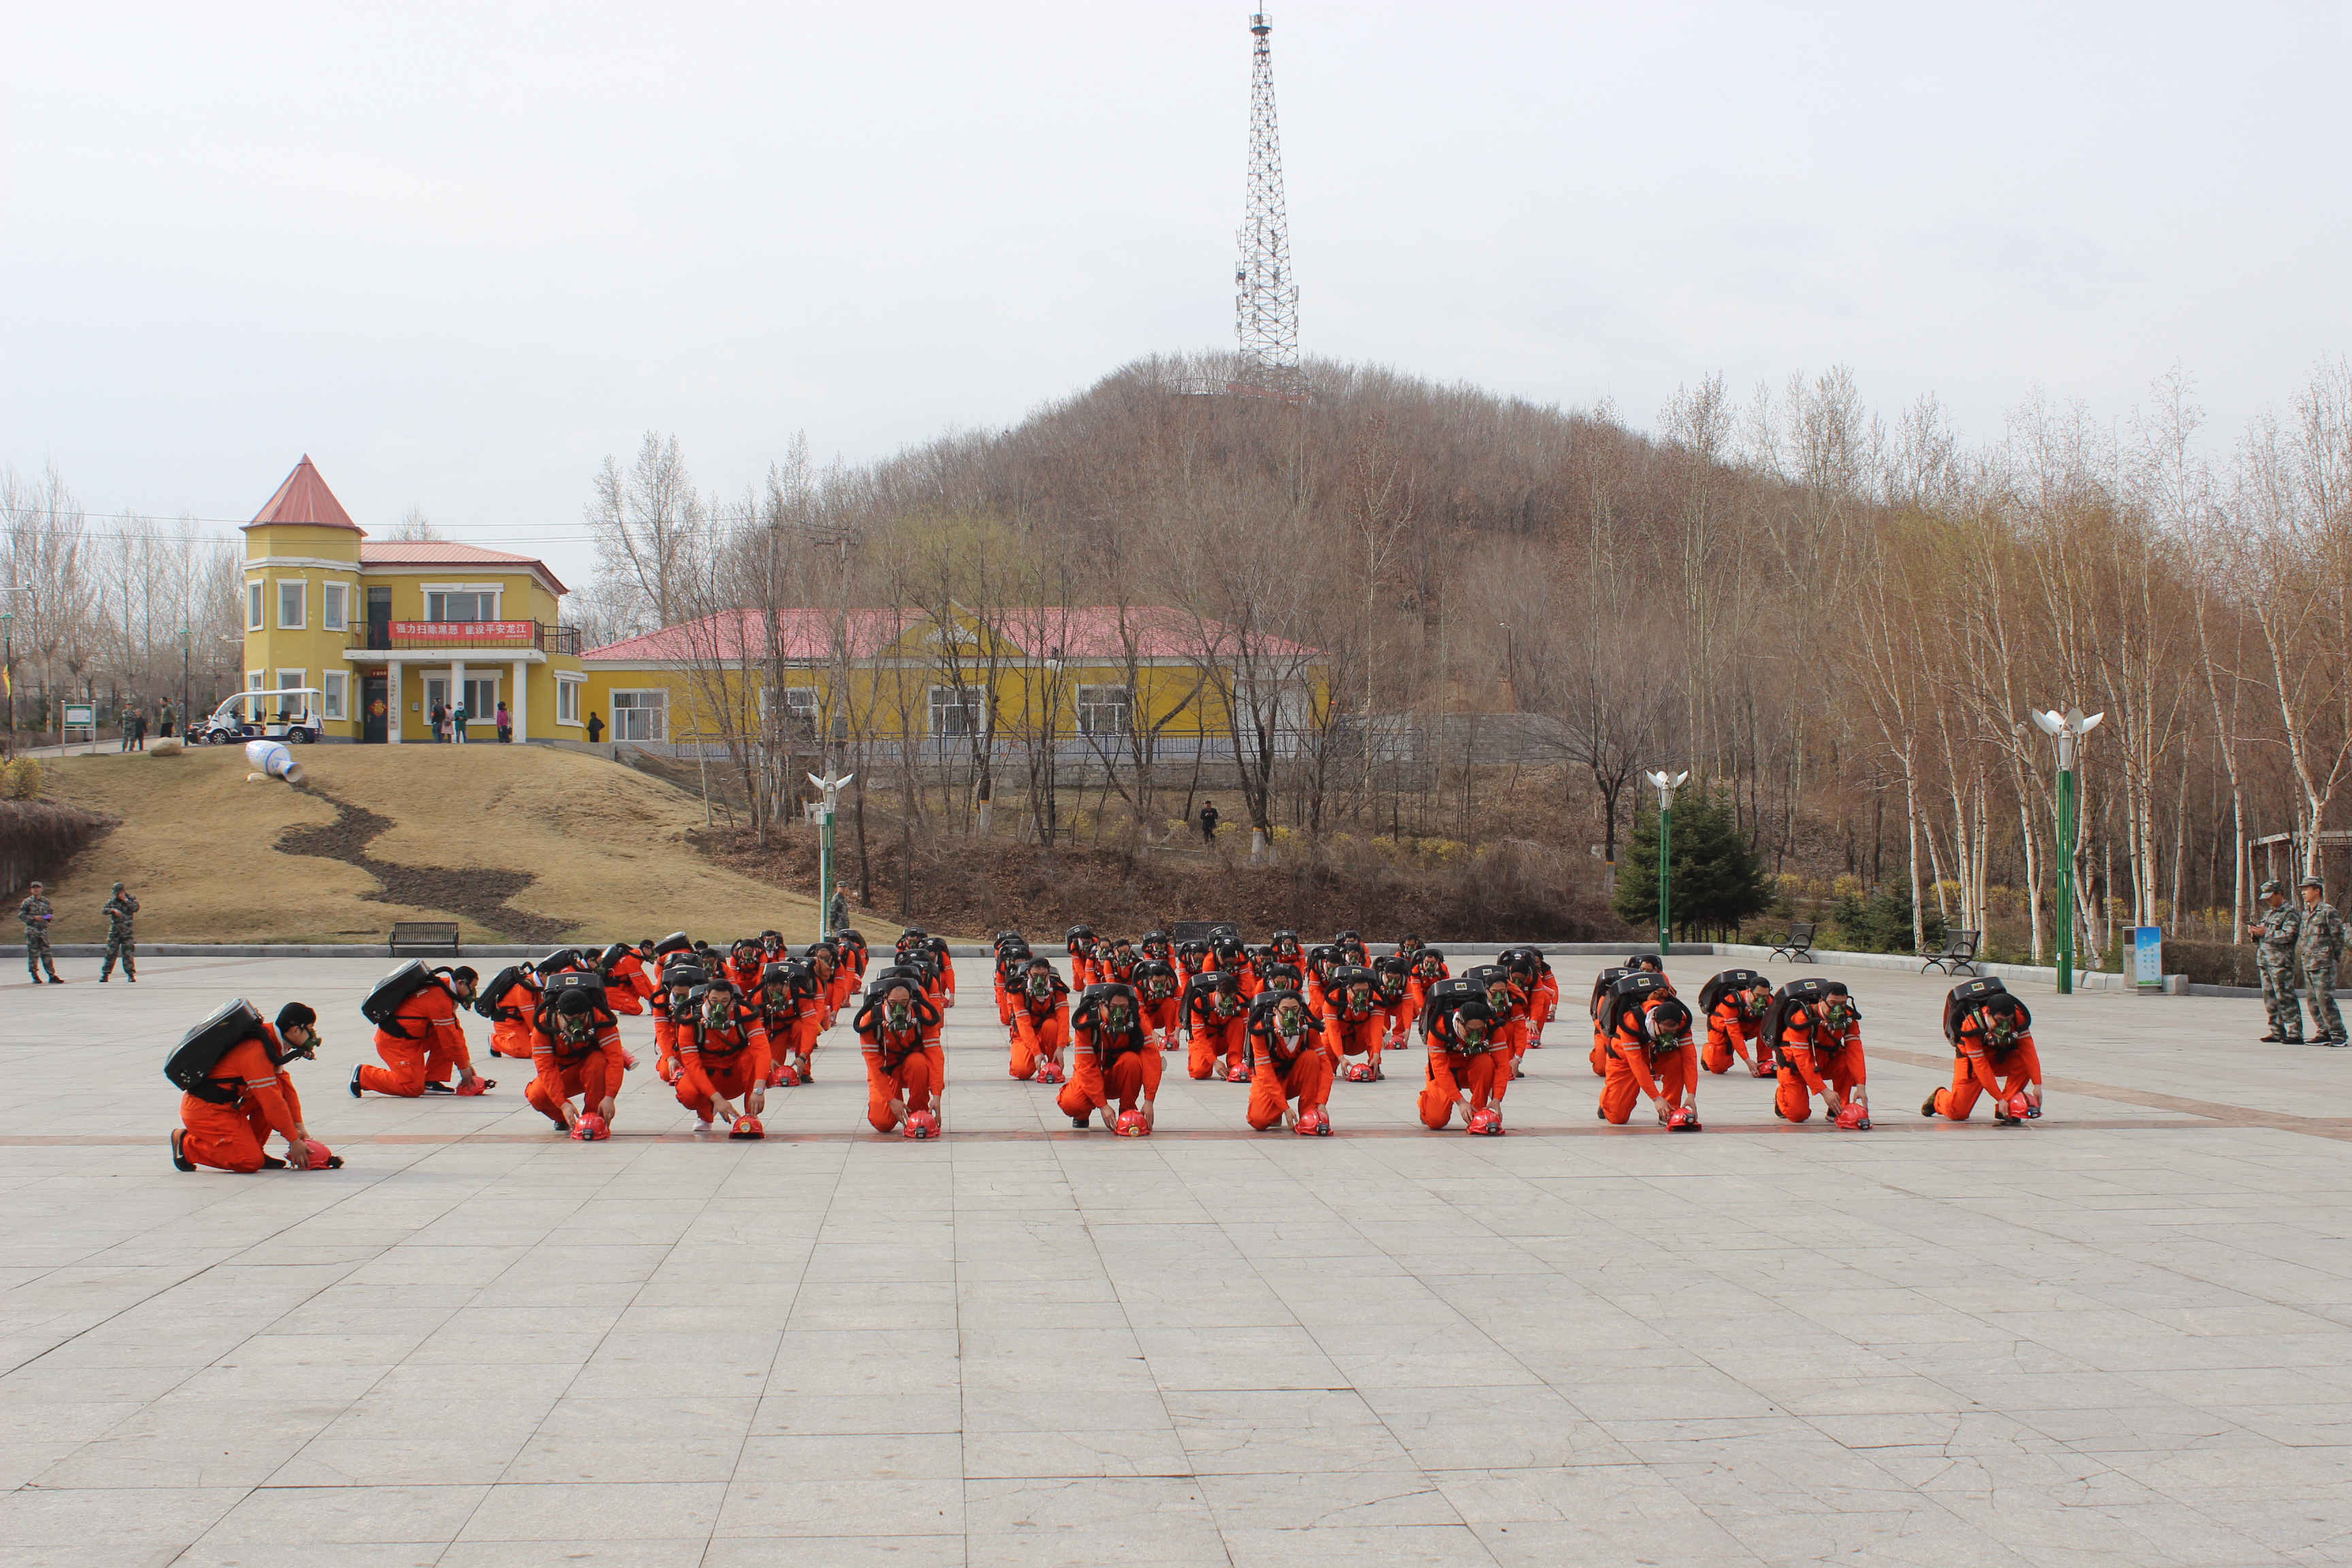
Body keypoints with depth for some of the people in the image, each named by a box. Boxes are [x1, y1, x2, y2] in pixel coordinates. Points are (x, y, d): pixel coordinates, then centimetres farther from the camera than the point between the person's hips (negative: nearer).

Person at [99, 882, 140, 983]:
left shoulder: (131, 900, 4)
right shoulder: (112, 901, 9)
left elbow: (136, 908, -14)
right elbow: (104, 911, -1)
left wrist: (125, 900, -13)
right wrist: (113, 910, -18)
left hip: (126, 931, -2)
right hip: (114, 930, 2)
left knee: (128, 953, -4)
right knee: (110, 953, 0)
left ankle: (131, 975, 1)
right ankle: (105, 974, 4)